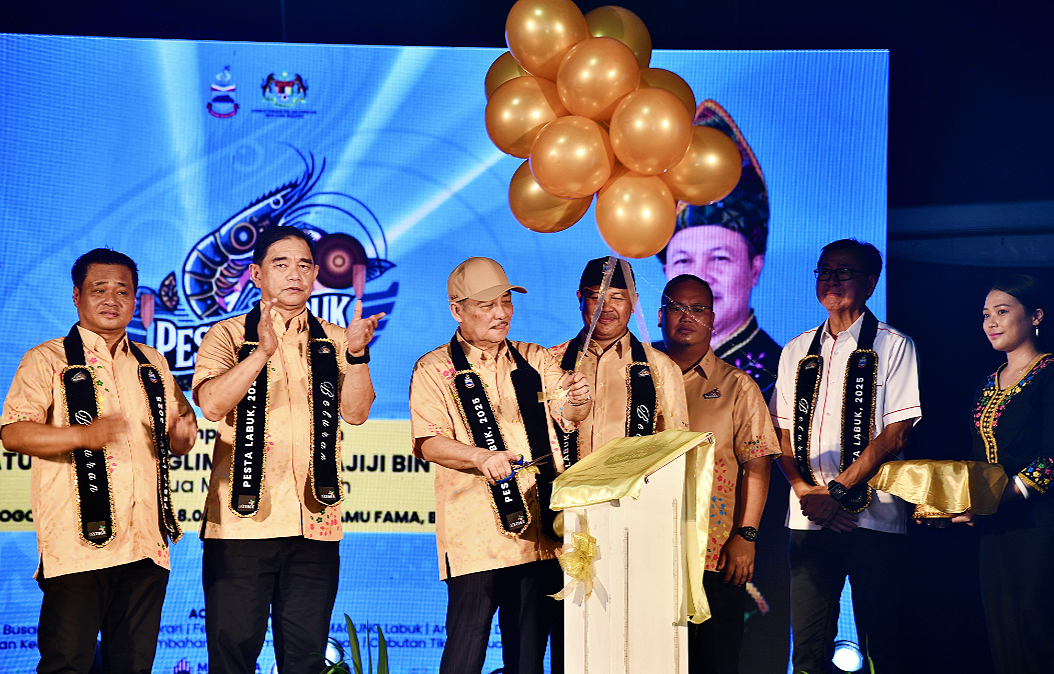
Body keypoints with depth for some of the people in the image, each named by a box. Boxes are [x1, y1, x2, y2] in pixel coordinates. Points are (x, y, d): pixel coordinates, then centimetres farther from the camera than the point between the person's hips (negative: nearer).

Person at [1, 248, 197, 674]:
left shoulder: (152, 365, 20)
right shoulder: (47, 360, 4)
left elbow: (176, 439, 26)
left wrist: (181, 435, 1)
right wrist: (82, 435, -23)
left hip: (146, 543, 5)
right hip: (77, 541, -5)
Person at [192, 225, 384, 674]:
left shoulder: (333, 341, 14)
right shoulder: (228, 335, 5)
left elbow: (355, 411, 0)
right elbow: (211, 405, -13)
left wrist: (357, 354, -16)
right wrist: (261, 352, -25)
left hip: (314, 523, 3)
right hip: (243, 520, -3)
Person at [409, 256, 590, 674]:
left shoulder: (534, 360, 16)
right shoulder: (435, 369, 3)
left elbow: (562, 412, 3)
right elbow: (428, 443, -7)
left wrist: (577, 402, -21)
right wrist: (480, 456, -25)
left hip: (538, 530, 4)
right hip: (475, 536, -4)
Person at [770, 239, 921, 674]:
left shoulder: (893, 346, 2)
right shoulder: (797, 352, 15)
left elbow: (895, 434, -6)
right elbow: (781, 432, 13)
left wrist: (836, 491, -12)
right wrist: (805, 489, -5)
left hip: (872, 517, -3)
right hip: (808, 518, 3)